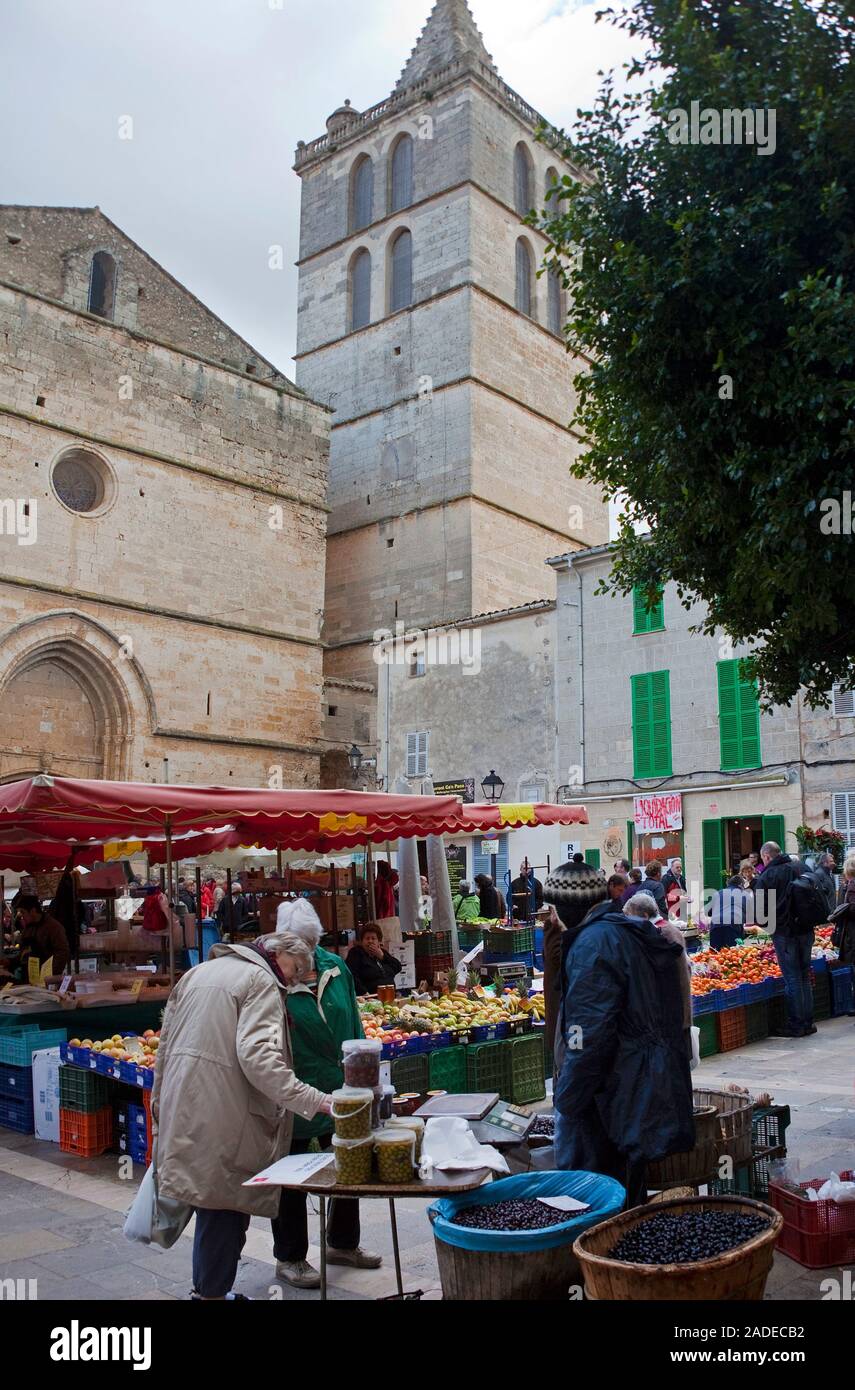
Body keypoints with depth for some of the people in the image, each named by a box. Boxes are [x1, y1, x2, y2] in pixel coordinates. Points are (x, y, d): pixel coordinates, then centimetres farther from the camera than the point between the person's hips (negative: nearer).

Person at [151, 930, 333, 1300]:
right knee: (225, 1205, 2)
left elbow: (166, 1044, 18)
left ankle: (209, 1287, 24)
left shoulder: (198, 972, 17)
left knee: (212, 1201, 16)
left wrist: (160, 1109, 24)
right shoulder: (262, 981, -7)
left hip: (181, 1107, 8)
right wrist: (317, 1101, -25)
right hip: (222, 1114, -8)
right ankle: (212, 1291, 8)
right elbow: (257, 1056, -22)